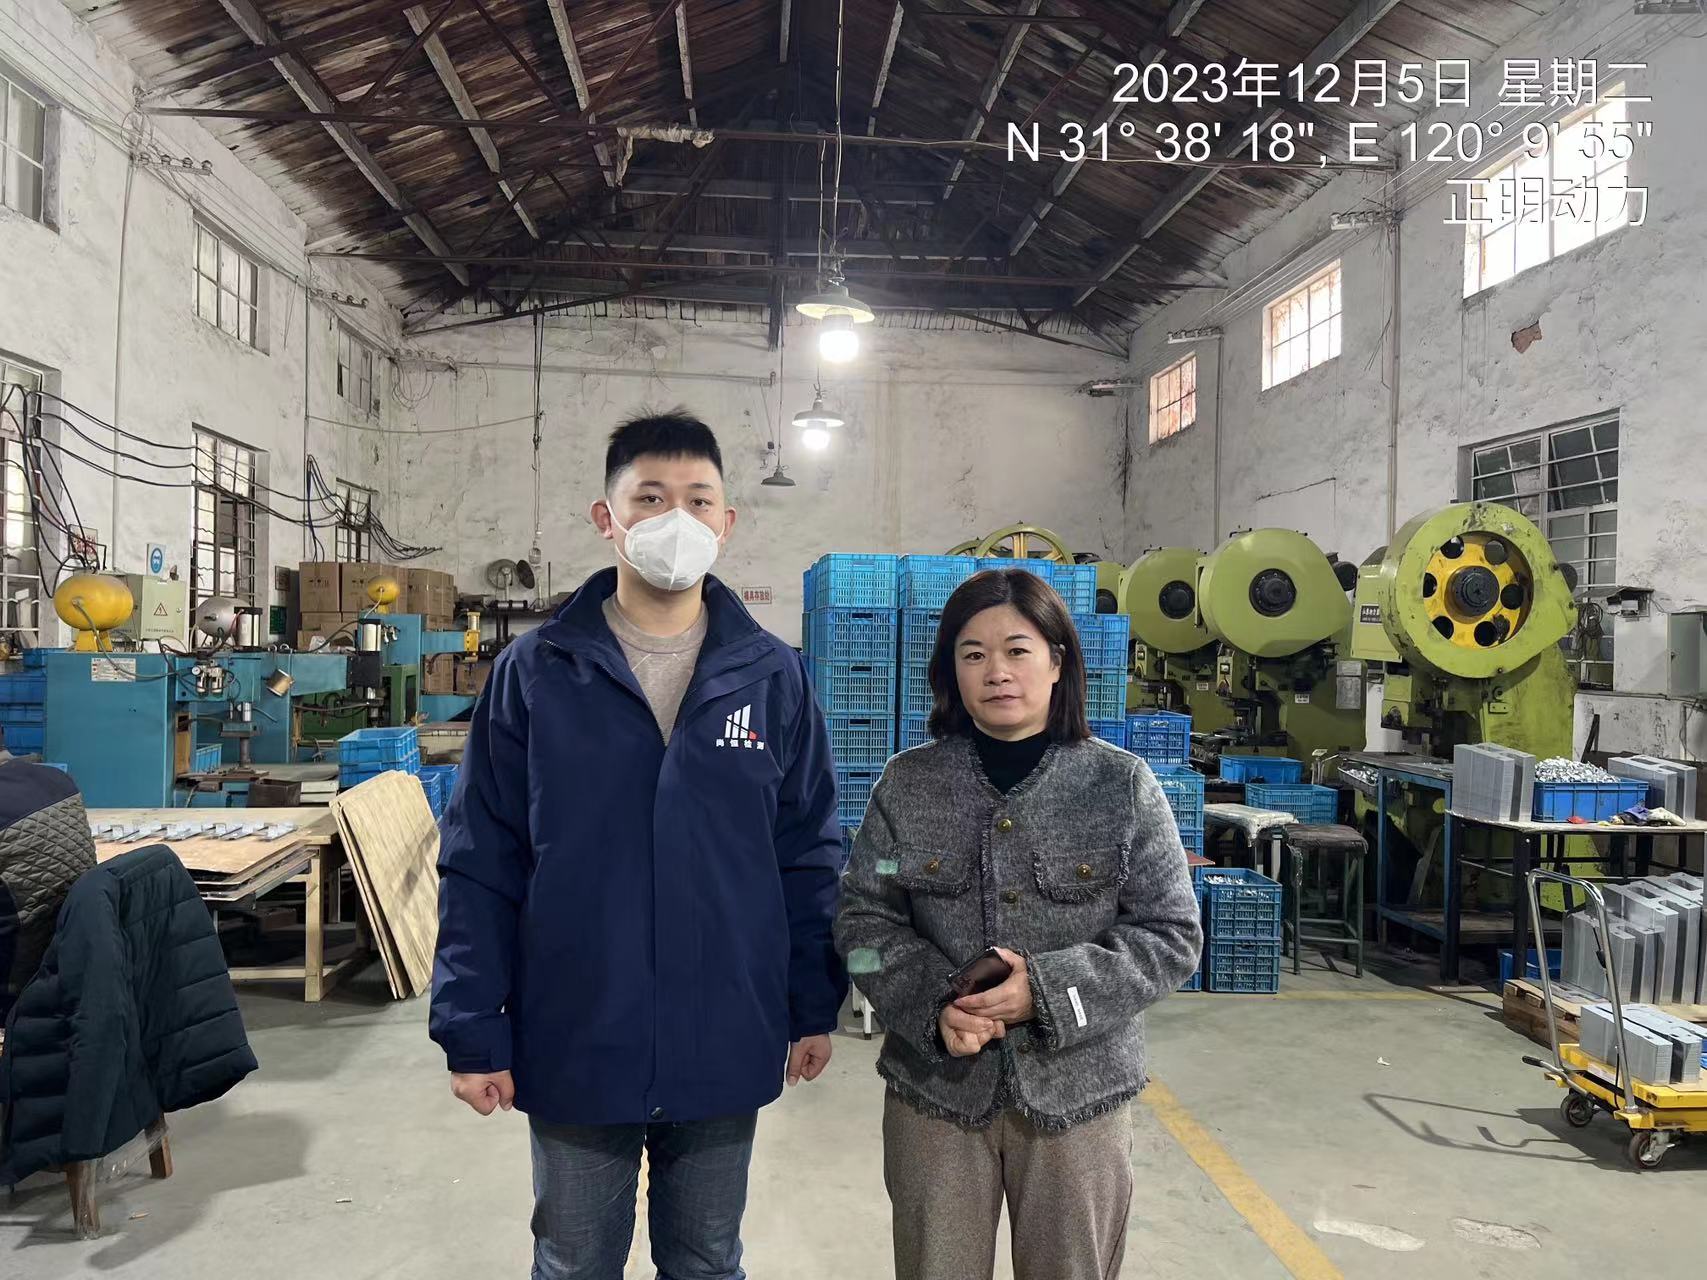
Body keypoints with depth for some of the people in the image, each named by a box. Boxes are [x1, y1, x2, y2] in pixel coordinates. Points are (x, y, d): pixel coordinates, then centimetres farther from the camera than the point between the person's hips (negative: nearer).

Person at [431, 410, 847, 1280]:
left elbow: (808, 855, 2)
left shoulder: (772, 675, -3)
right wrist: (471, 1030, -6)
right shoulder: (535, 673, -7)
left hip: (725, 1050, 1)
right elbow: (479, 866, -5)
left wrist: (814, 1007, 2)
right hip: (573, 1046, -1)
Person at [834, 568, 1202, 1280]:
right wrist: (934, 1006, -16)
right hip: (933, 1087, 1)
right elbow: (862, 921, 0)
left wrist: (1049, 990, -17)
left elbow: (1171, 936, -5)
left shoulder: (1122, 786, -5)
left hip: (1077, 1089, 0)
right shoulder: (907, 784, -2)